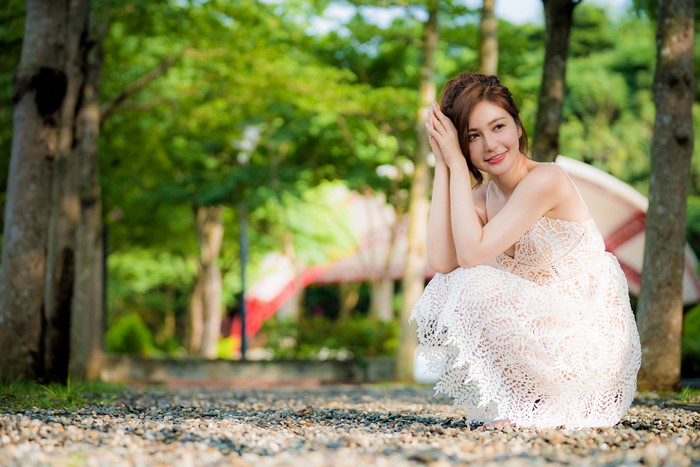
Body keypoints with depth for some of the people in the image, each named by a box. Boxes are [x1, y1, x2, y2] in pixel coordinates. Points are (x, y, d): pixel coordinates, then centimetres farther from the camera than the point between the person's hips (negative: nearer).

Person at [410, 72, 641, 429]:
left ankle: (532, 404, -6)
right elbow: (441, 262, -13)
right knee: (445, 289, -4)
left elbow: (472, 253, -26)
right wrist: (442, 165, -10)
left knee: (476, 287, -23)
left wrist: (456, 163, -19)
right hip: (544, 329, 8)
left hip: (592, 343, -8)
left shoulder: (545, 179, -18)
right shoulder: (484, 194, 5)